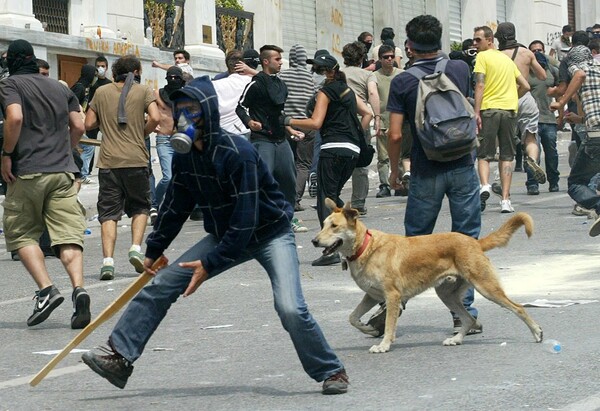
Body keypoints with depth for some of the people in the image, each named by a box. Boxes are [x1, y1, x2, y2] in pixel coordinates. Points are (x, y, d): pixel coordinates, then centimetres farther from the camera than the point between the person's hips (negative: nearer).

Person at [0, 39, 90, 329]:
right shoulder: (60, 88, 18)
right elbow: (78, 127, 13)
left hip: (27, 172, -4)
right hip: (63, 171, 4)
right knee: (68, 235, -3)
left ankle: (46, 289, -9)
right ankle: (78, 288, -24)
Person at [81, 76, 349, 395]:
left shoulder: (237, 153, -28)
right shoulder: (184, 155, -6)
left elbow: (246, 219, -30)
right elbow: (176, 206, 9)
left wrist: (210, 264, -28)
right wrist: (153, 251, 14)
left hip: (270, 233, -7)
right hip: (225, 234, 7)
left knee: (290, 308, -24)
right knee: (162, 283, -4)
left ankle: (331, 372, -1)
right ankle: (120, 358, 1)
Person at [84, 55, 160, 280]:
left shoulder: (101, 92, 10)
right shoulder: (143, 91, 4)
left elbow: (88, 124, 9)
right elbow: (155, 118, -9)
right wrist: (142, 133, 7)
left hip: (108, 160, 1)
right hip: (136, 159, -1)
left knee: (108, 212, 2)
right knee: (140, 207, 17)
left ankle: (108, 260, -11)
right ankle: (136, 248, -3)